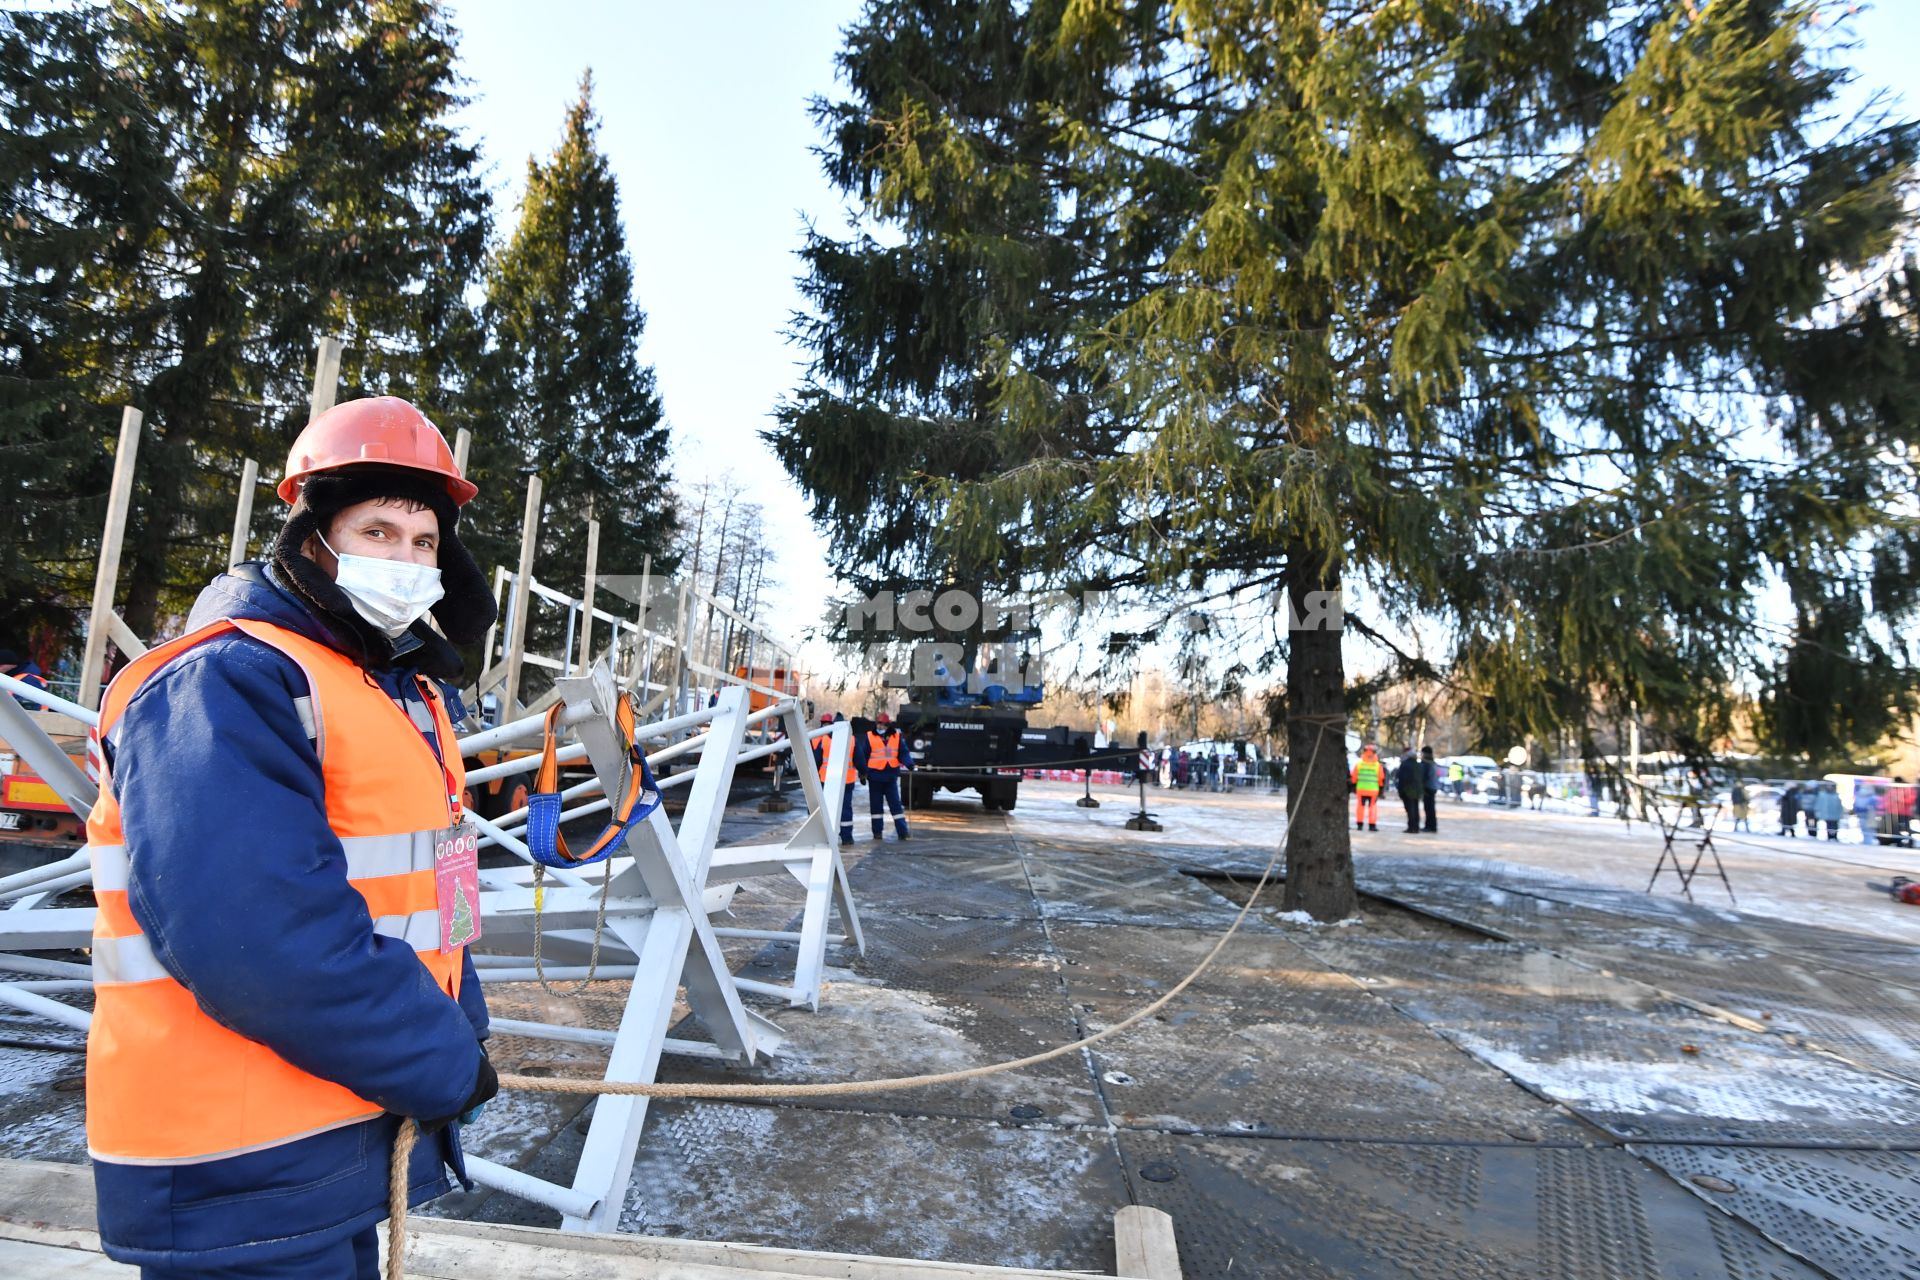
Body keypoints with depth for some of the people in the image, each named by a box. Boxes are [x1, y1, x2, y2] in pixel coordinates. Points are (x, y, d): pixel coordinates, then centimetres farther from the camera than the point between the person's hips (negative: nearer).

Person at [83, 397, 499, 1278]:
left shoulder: (407, 691, 9)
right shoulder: (224, 687, -21)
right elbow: (255, 939, -30)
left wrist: (458, 1033, 2)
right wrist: (441, 1064, -19)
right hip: (248, 1173, -9)